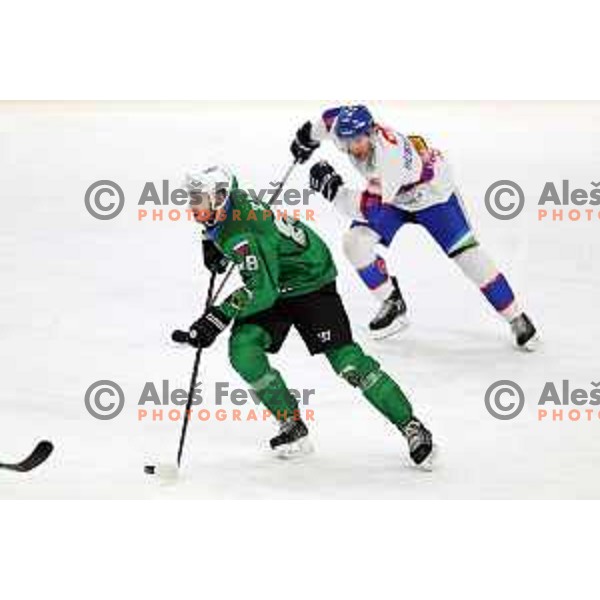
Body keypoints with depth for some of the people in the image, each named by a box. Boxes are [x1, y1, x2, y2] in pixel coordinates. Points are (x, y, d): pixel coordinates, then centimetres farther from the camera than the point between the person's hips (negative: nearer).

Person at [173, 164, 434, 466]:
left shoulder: (245, 233, -32)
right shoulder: (229, 202, -6)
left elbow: (262, 290, -38)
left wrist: (219, 317, -40)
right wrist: (213, 244, 9)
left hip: (309, 282, -9)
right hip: (272, 283, 9)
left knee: (346, 359, -15)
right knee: (243, 349, -14)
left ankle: (411, 427, -4)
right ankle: (293, 427, -3)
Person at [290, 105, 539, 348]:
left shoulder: (389, 156, -43)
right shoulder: (347, 132, -24)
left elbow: (370, 209, -45)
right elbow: (331, 118, 1)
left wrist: (334, 188, -45)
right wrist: (307, 137, 13)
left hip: (432, 191, -7)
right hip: (393, 196, 7)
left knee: (467, 254, -14)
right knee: (355, 242, -11)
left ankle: (517, 319, -4)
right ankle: (393, 305, 8)